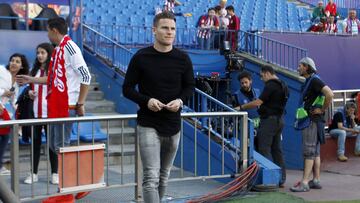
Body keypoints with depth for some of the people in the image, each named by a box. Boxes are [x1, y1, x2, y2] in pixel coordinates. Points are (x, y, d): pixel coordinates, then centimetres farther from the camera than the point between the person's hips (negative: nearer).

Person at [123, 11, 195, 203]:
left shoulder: (182, 59, 1)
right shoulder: (141, 57, -6)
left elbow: (190, 86, 12)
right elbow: (127, 88, -1)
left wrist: (180, 100, -9)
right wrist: (146, 101, -19)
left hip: (173, 125, 4)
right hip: (148, 125, -3)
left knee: (164, 176, 17)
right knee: (151, 177, -11)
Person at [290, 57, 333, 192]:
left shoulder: (314, 80, -13)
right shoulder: (309, 81, 18)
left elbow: (330, 94, -26)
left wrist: (322, 109, -17)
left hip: (312, 120, -10)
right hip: (310, 120, 10)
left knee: (309, 151, -11)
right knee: (315, 152, 11)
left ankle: (304, 183, -13)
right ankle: (316, 180, 15)